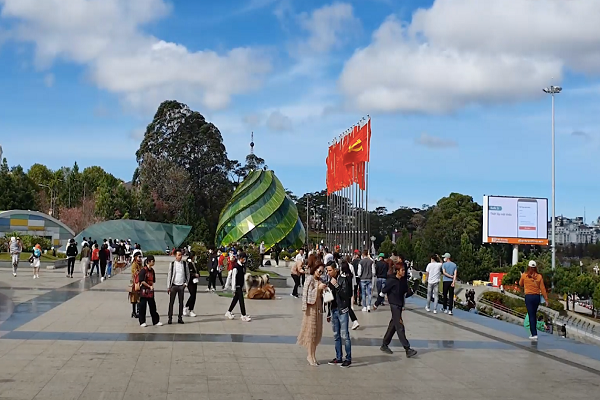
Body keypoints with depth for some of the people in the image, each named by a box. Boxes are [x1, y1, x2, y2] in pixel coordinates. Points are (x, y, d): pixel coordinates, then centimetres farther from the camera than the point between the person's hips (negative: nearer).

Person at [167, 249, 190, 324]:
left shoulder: (184, 264, 3)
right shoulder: (172, 264, -1)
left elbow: (188, 274, 12)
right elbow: (169, 275, 1)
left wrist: (186, 283, 1)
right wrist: (168, 287, -1)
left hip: (181, 286, 2)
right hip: (174, 285, -2)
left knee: (181, 302, 5)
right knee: (171, 302, 0)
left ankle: (180, 318, 13)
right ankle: (170, 318, 6)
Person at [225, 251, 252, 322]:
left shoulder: (243, 266, 8)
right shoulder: (236, 267, -18)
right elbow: (233, 278, -17)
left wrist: (243, 286, 18)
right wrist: (234, 289, -17)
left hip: (241, 285, 9)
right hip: (237, 286, -9)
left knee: (236, 299, 16)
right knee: (241, 300, -7)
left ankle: (228, 312, 28)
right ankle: (243, 315, -3)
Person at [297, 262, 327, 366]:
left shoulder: (319, 280, 12)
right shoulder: (310, 279, -9)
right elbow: (308, 293, -14)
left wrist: (323, 289, 2)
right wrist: (318, 288, -21)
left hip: (318, 307, 7)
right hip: (311, 307, -7)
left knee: (317, 332, 8)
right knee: (311, 331, -3)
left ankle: (312, 355, 16)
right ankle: (311, 356, 4)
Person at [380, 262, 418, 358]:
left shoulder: (404, 281, 4)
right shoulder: (391, 281, -16)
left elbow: (406, 291, 15)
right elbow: (383, 292, -11)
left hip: (400, 305, 8)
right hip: (394, 305, -8)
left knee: (393, 325, 15)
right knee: (400, 327, -9)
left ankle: (384, 345, 28)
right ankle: (407, 349, -12)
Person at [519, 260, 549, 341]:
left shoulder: (524, 276, -6)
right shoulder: (539, 276, -3)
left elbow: (520, 284, 11)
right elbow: (542, 288, -1)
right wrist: (546, 298, 5)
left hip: (529, 296, -3)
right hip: (537, 296, 3)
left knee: (531, 315, -2)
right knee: (534, 315, 17)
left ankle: (534, 334, -9)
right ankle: (533, 332, 23)